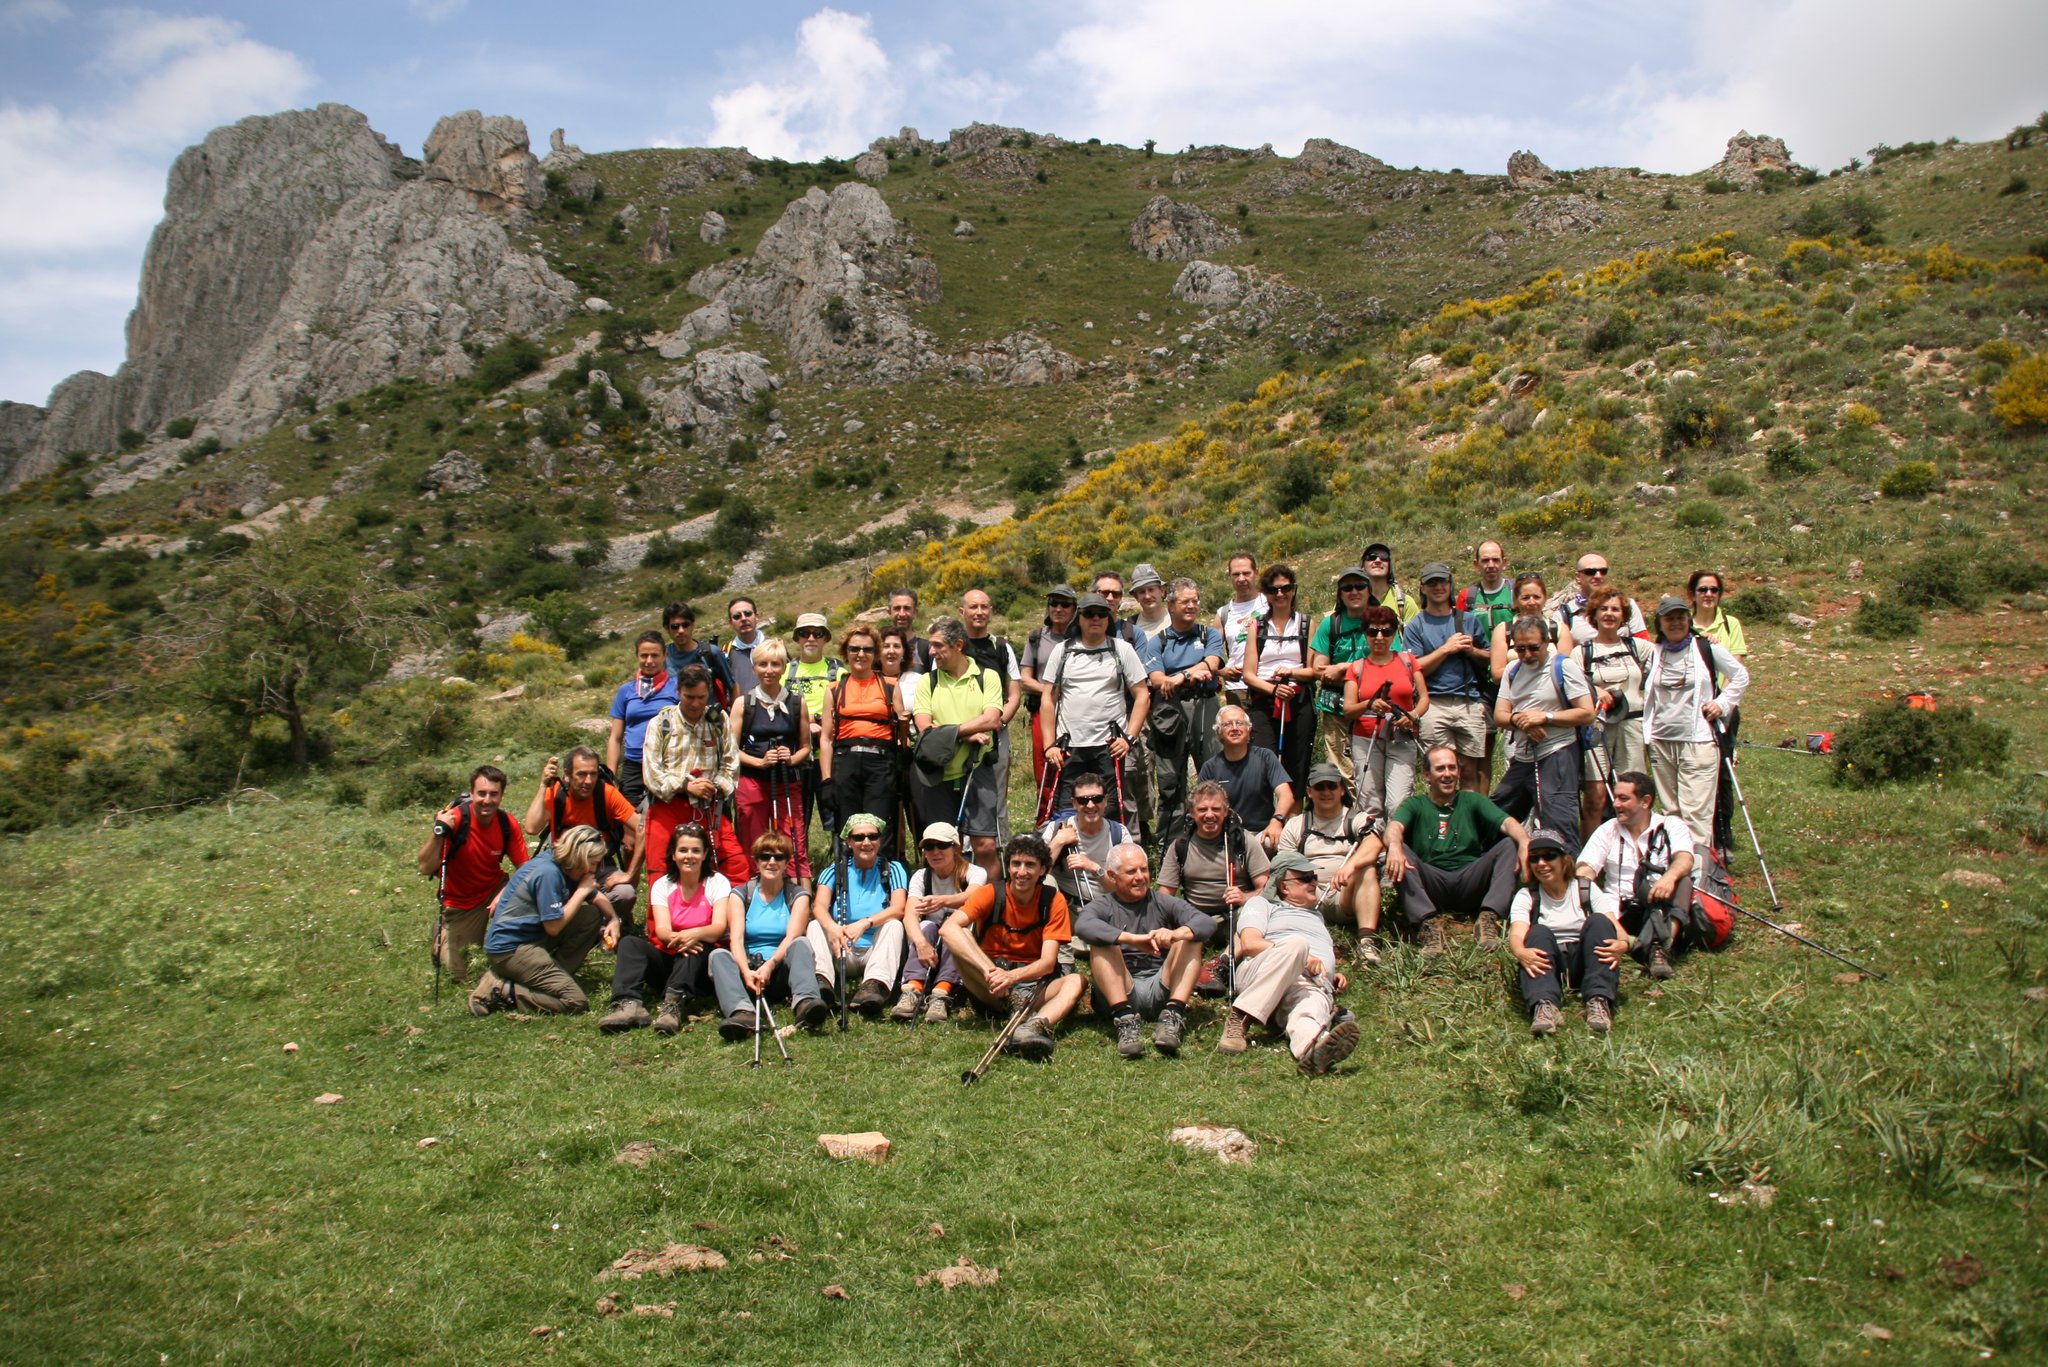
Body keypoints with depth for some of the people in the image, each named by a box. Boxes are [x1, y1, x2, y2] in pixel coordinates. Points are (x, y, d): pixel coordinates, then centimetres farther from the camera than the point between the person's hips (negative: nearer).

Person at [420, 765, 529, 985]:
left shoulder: (507, 823, -16)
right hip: (458, 903, -2)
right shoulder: (455, 819, -25)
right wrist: (438, 832, -41)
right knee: (461, 975, -1)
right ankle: (442, 934, 30)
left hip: (494, 891, 2)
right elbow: (426, 868, -27)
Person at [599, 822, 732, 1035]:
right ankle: (629, 1004, -44)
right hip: (666, 959, 3)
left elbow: (719, 927, -17)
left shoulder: (717, 882, -2)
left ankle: (673, 1005, -55)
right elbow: (662, 930, -11)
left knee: (697, 946, -35)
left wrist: (695, 934, -41)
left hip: (699, 965, -3)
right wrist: (677, 939, -37)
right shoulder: (662, 885, 4)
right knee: (629, 943, -22)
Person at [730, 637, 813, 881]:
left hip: (788, 784, 0)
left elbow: (805, 747, 12)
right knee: (754, 850, 4)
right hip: (752, 783, 0)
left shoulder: (797, 702, 7)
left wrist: (791, 758, -8)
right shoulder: (744, 703, 4)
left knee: (795, 847, -6)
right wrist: (759, 761, -13)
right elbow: (731, 749, 2)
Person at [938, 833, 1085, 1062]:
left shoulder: (1053, 901, -4)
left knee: (1074, 982, -29)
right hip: (988, 987, 0)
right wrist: (989, 971, -38)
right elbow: (949, 928, -24)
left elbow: (1048, 962, -12)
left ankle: (1036, 1025, -59)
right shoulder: (991, 893, -6)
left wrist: (1011, 976, -34)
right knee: (960, 936, -24)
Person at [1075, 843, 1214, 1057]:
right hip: (1119, 993, -2)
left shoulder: (1162, 903, 13)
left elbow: (1208, 923, -5)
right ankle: (1125, 1019, -36)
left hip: (1161, 990, 2)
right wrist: (1132, 939, -33)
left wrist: (1177, 933, -28)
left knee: (1191, 938, -13)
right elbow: (1082, 926, -19)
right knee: (1101, 943, -21)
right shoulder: (1103, 905, 7)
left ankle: (1173, 1015, -31)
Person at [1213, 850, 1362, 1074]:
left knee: (1313, 1006, -38)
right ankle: (1239, 1020, -39)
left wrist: (1334, 977, 17)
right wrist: (1299, 954, -10)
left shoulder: (1318, 916, 42)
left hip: (1314, 987, 3)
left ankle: (1312, 1048, -78)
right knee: (1296, 942, -38)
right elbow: (1250, 944, 3)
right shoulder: (1262, 903, 23)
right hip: (1262, 979, -3)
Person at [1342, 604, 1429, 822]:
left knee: (1399, 804, -15)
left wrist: (1413, 715, -12)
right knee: (1371, 806, -5)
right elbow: (1348, 709, 2)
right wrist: (1369, 705, -18)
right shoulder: (1357, 667, 11)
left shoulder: (1407, 661, 12)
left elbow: (1424, 697, 9)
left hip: (1402, 741, 0)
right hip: (1366, 740, 1)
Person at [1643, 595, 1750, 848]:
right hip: (1660, 742, 4)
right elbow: (1645, 691, 24)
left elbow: (1741, 677, 11)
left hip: (1699, 741, -4)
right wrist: (1648, 734, 14)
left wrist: (1722, 703, -2)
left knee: (1695, 811, -10)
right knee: (1669, 810, 9)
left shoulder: (1707, 649, 0)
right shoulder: (1653, 654, 10)